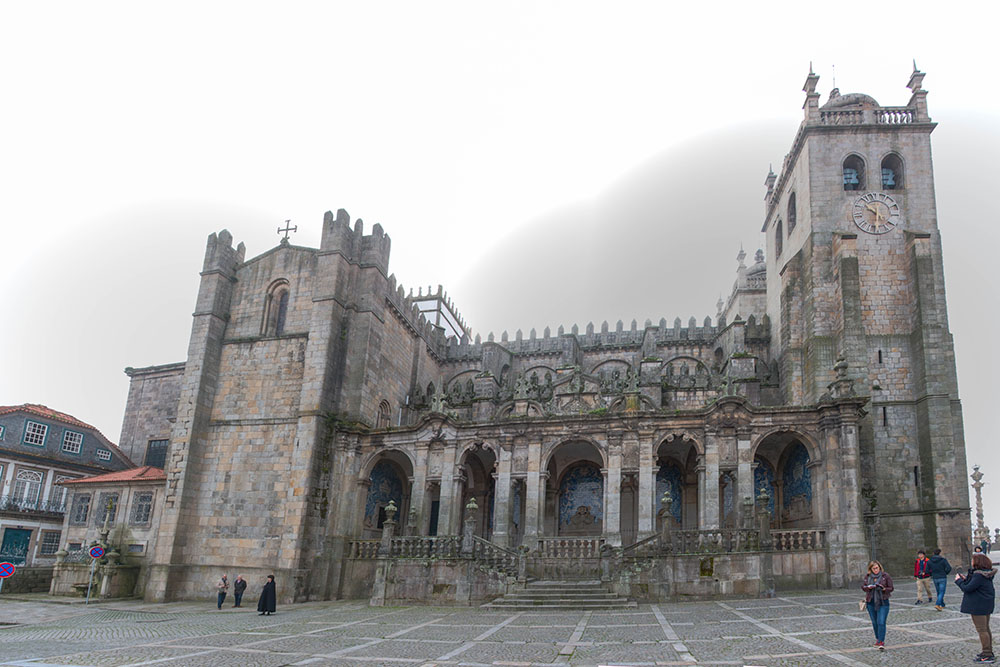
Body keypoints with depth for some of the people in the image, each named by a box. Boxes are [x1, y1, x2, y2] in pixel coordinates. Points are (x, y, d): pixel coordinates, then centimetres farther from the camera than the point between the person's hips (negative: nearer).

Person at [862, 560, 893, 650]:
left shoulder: (885, 576, -5)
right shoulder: (867, 576, 4)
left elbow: (891, 588, -2)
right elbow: (863, 586, 8)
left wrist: (883, 588, -22)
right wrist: (868, 587, -13)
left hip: (883, 602, -4)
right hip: (871, 602, 4)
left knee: (881, 622, -12)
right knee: (874, 622, 13)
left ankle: (881, 642, -11)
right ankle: (878, 639, 30)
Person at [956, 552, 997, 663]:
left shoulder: (979, 576, -25)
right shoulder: (986, 574, 6)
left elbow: (967, 588, -23)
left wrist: (959, 580, -8)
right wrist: (966, 578, 9)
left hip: (978, 606, -10)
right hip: (986, 605, 10)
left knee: (982, 630, -4)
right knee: (986, 629, 18)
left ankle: (987, 655, 0)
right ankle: (988, 652, 28)